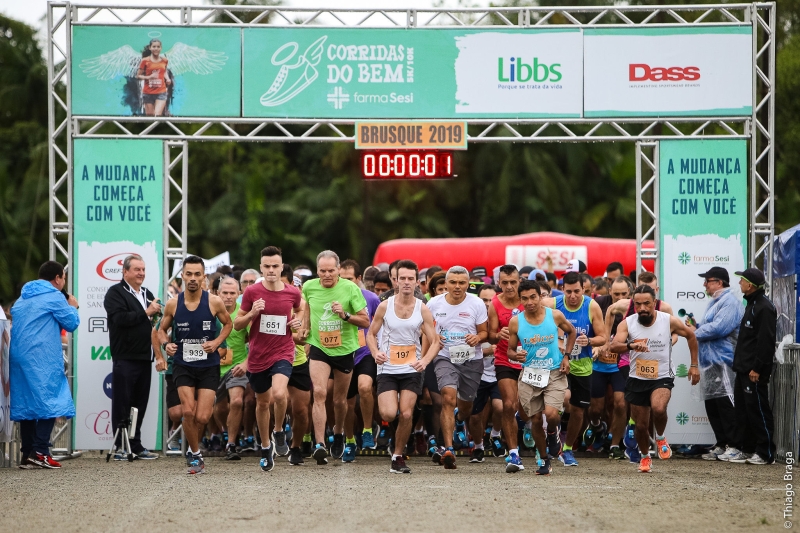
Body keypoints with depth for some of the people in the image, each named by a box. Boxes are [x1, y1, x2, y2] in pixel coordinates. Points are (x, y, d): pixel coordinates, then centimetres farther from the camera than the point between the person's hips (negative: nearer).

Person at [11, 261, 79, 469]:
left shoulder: (23, 298, 19)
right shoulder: (54, 296, -4)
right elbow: (72, 323, -2)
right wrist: (73, 307, 19)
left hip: (19, 357, 8)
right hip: (43, 360, -8)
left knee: (26, 404, 8)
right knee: (49, 403, -8)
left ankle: (27, 454, 6)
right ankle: (40, 452, -17)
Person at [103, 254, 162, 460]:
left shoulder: (147, 295, 20)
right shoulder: (116, 293, -2)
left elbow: (155, 327, 24)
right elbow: (119, 318, -18)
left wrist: (158, 354, 15)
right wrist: (146, 313, -15)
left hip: (144, 358, 7)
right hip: (124, 358, -7)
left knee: (140, 405, 9)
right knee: (122, 405, -3)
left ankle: (136, 446, 14)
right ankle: (120, 448, -1)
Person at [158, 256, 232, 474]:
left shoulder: (214, 302, -7)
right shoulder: (173, 304, -5)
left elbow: (228, 324, 10)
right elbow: (162, 329, 10)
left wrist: (216, 342, -7)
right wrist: (166, 344, -12)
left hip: (209, 366, 0)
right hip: (183, 364, 0)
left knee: (202, 417, -5)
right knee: (188, 411, -15)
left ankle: (192, 448, 27)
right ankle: (195, 455, 6)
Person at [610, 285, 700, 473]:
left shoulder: (669, 321, -11)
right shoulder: (627, 324, -11)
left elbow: (691, 336, 7)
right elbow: (614, 346, -27)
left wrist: (694, 365, 6)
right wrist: (631, 345, -47)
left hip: (662, 378, -2)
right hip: (637, 379, 2)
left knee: (658, 408, -31)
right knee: (640, 425, 9)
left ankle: (660, 438, 0)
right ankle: (645, 457, 38)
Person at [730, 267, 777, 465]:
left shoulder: (764, 308, -15)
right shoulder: (752, 304, 17)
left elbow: (766, 342, -21)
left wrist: (757, 368, -22)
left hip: (755, 372, -10)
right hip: (744, 370, 10)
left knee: (758, 411, -7)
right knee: (743, 410, 13)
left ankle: (766, 453, -2)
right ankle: (748, 450, 19)